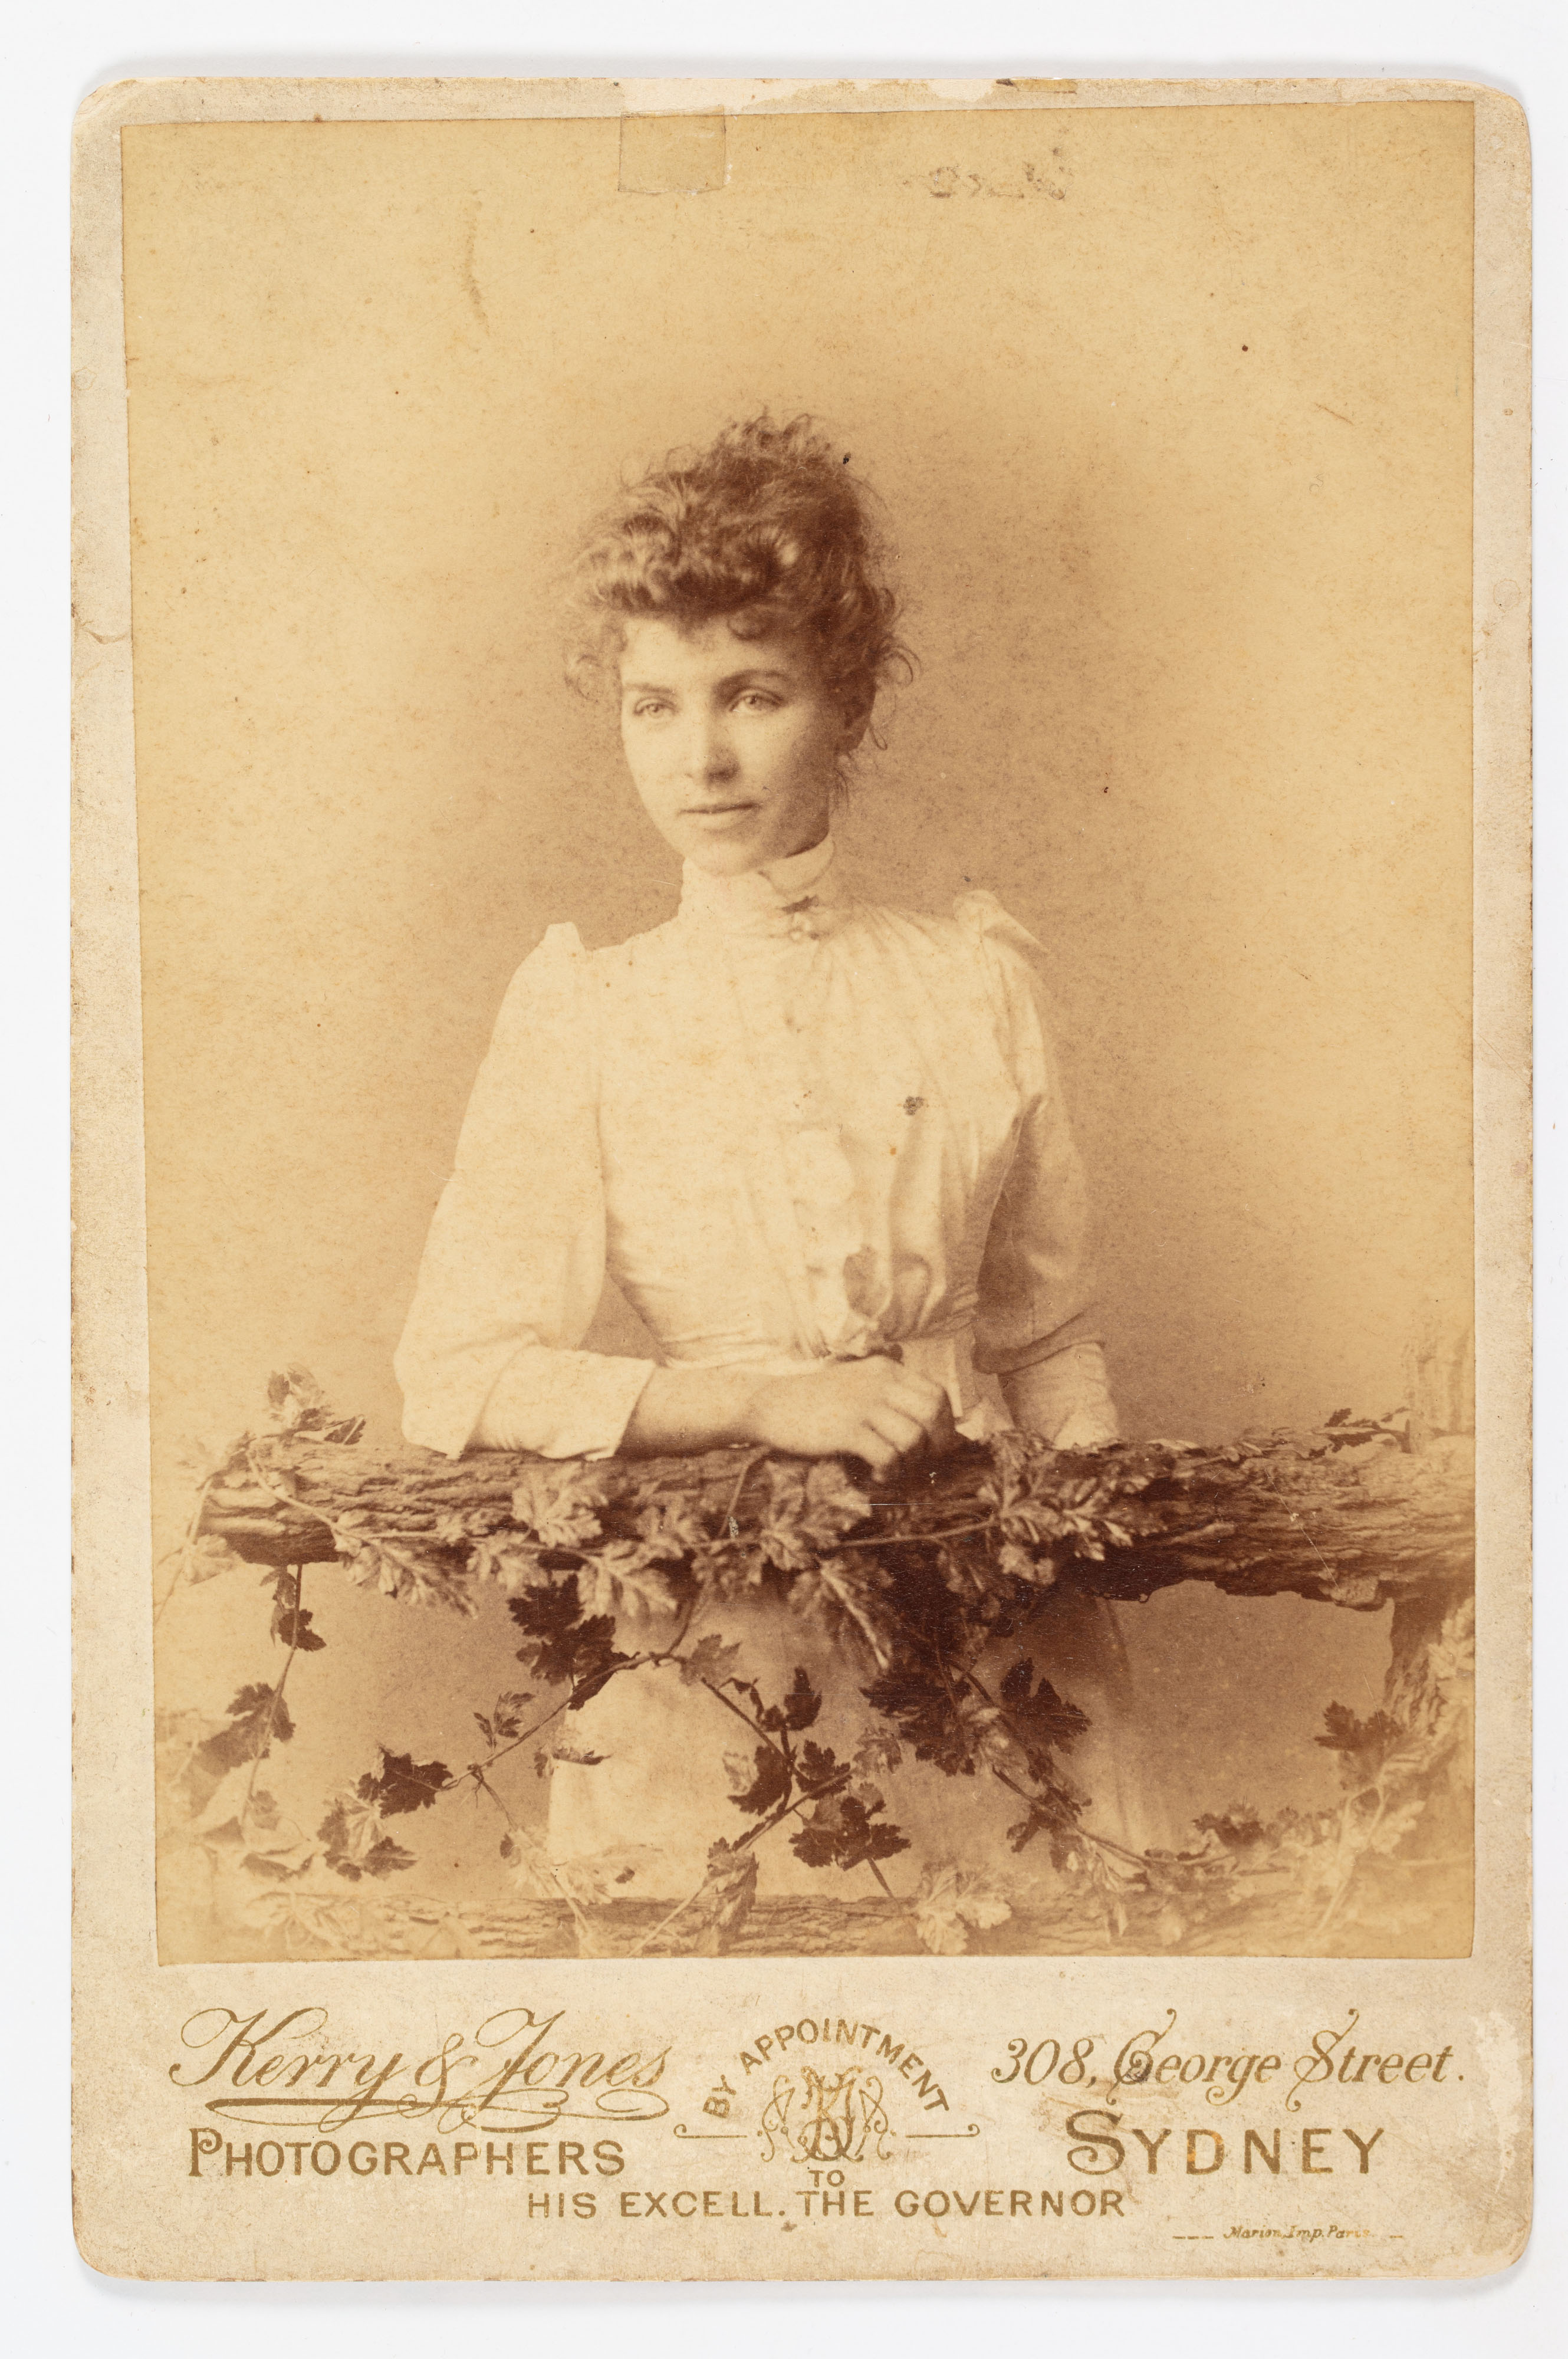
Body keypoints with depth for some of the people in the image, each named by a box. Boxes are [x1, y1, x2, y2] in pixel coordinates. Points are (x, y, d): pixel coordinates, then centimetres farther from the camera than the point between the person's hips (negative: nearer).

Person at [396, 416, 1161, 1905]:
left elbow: (1051, 1345, 8)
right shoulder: (580, 1019, -3)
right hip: (708, 1658, -1)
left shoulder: (977, 985, 2)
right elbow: (453, 1379, -6)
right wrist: (760, 1403, -15)